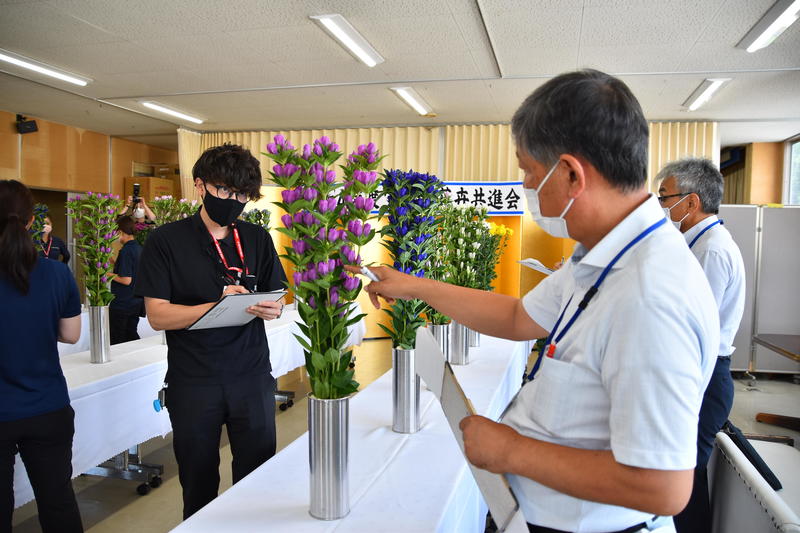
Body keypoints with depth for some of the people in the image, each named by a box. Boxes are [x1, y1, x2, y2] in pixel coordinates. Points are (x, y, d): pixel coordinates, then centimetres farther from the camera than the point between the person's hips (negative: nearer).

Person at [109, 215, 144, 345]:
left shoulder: (126, 250, -18)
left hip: (122, 303, -8)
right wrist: (114, 263, 15)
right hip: (137, 301, 8)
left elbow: (126, 280, -21)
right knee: (132, 334, 14)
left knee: (116, 339, 3)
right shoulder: (139, 248, 7)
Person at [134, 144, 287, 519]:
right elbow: (157, 315, -8)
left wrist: (272, 309, -13)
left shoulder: (257, 239, 6)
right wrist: (217, 306, -22)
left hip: (252, 376, 2)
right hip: (192, 381, -2)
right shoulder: (166, 241, -3)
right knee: (198, 483, 14)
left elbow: (275, 298, 10)